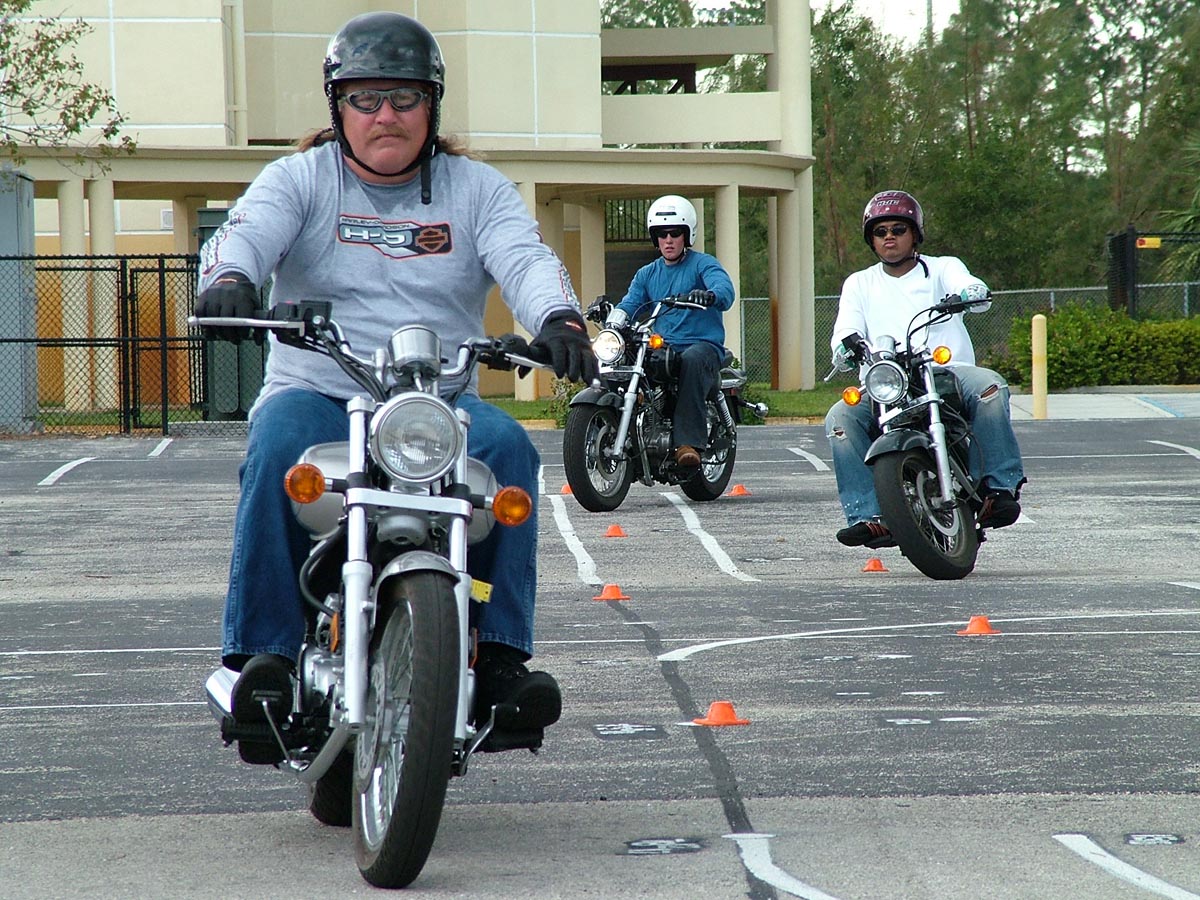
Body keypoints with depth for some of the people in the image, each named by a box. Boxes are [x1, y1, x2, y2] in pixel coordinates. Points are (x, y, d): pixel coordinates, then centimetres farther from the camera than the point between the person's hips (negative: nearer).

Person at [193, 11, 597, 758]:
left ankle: (502, 654, -26)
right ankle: (263, 652, -31)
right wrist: (228, 279, -36)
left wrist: (559, 318, -29)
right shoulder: (300, 179, 10)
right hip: (317, 391, -1)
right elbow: (246, 233, -10)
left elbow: (526, 260, -5)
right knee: (278, 448, -34)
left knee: (508, 446, -29)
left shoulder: (477, 188, 13)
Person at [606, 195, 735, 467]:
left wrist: (710, 295, -41)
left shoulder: (703, 264, 4)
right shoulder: (647, 274, 22)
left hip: (703, 345, -5)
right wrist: (612, 321, -16)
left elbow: (725, 289, -16)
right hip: (663, 347, 5)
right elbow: (629, 304, 8)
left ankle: (689, 442, -44)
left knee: (691, 360, -39)